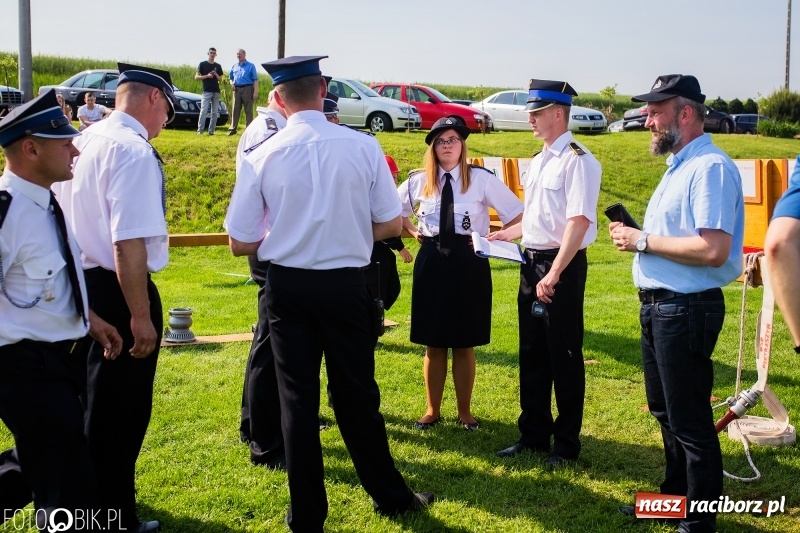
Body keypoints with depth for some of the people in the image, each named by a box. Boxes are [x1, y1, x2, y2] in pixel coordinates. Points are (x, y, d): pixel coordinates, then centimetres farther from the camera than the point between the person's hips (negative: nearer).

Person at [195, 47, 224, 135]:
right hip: (206, 91, -4)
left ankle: (211, 130, 6)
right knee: (203, 111, -12)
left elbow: (220, 79, 14)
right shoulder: (202, 64, 4)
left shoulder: (218, 66, 14)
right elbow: (196, 77, 1)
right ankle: (200, 130, -11)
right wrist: (207, 76, -12)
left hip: (216, 91, 4)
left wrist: (215, 74, -6)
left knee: (214, 112, 3)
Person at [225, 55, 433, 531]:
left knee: (297, 399, 11)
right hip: (346, 285, 0)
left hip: (287, 287, 0)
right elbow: (392, 224, -2)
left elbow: (241, 244, -5)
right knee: (358, 394, 14)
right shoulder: (363, 147, -8)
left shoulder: (263, 157, -8)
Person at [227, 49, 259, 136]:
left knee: (248, 110, -2)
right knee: (235, 109, 5)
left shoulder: (251, 66, 2)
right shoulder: (234, 66, 16)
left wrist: (255, 92, -13)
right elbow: (230, 77, 26)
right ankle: (233, 129, 7)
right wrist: (231, 83, 2)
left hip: (247, 89, -4)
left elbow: (255, 80, -4)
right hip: (237, 89, 4)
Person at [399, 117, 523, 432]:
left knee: (464, 344, 7)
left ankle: (465, 411, 21)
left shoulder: (482, 179, -5)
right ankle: (433, 410, 21)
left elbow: (517, 214, 0)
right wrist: (413, 232, 8)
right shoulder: (419, 182, 3)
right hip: (431, 263, 2)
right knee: (433, 343, 8)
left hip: (469, 263, -2)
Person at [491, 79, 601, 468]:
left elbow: (579, 221, -23)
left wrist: (553, 275, -27)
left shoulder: (578, 160, -15)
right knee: (531, 353, 15)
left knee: (564, 356, 3)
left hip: (563, 265, -9)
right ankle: (534, 433, 28)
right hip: (532, 261, 9)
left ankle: (566, 443, 17)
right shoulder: (539, 160, 14)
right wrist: (505, 234, 19)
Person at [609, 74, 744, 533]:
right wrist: (634, 235, 5)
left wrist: (644, 240, -19)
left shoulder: (710, 167, -18)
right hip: (659, 305, 11)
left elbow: (712, 250, -29)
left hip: (686, 309, -11)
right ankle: (675, 495, 39)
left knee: (690, 421, 0)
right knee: (666, 412, 22)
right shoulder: (679, 166, 14)